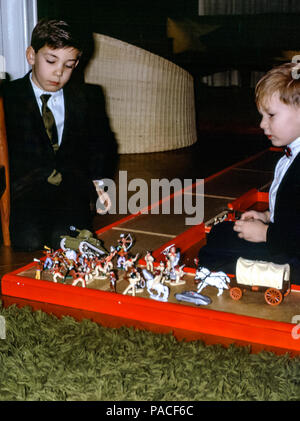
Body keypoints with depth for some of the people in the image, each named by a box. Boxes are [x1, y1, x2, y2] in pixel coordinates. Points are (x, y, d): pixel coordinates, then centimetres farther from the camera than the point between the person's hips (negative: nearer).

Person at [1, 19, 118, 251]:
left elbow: (102, 143, 24)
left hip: (72, 188, 1)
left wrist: (98, 180, 7)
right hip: (24, 189, -1)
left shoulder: (89, 97, 14)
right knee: (28, 240, -27)